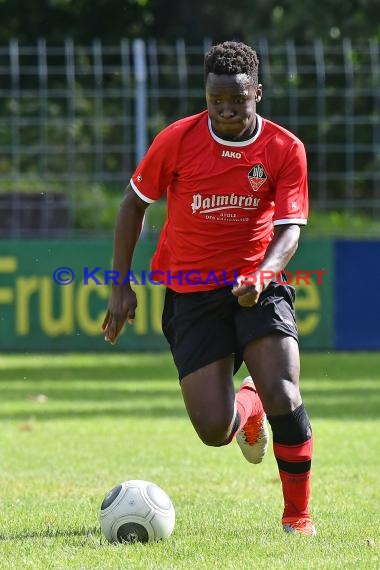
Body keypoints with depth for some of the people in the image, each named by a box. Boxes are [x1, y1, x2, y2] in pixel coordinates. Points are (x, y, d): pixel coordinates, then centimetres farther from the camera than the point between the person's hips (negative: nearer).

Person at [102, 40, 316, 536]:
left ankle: (298, 514, -1)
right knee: (214, 430, -10)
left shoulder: (285, 149, -7)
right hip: (191, 291, 0)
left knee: (281, 392, -22)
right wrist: (121, 287, 5)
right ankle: (247, 408, 31)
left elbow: (290, 228, -10)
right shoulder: (177, 140, -7)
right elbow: (134, 203, 6)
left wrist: (261, 276, -30)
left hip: (258, 286, 0)